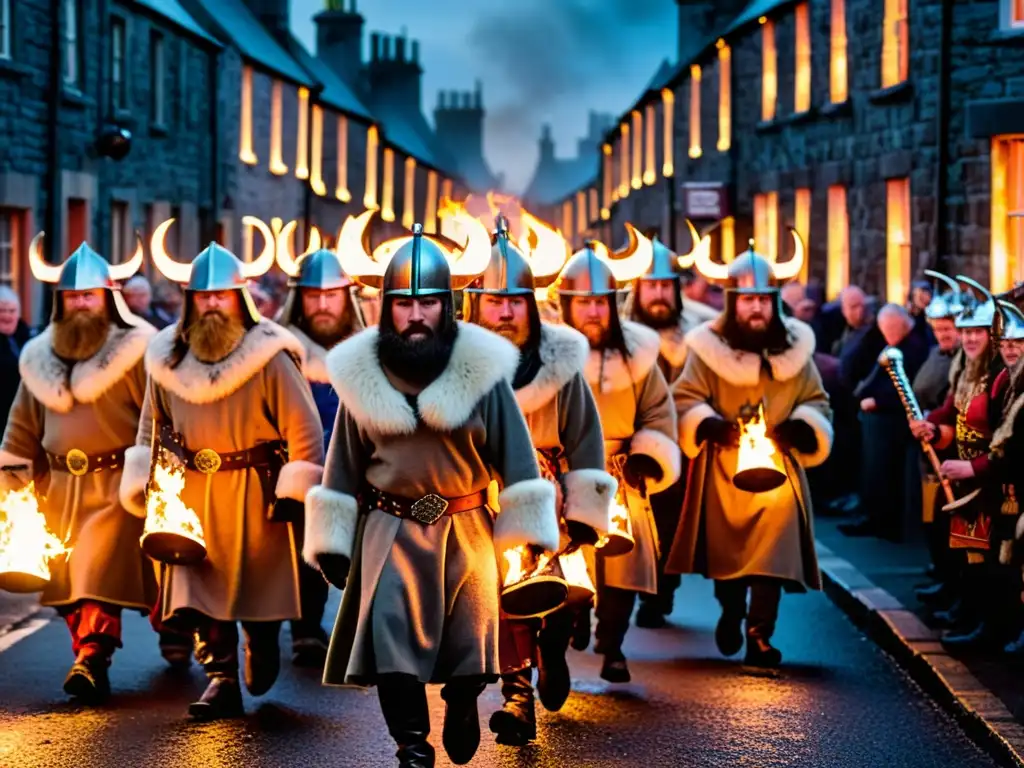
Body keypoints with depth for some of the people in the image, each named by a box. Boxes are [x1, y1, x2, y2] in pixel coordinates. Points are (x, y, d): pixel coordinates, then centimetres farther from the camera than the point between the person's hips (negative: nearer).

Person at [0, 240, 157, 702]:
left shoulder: (137, 350, -5)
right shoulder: (39, 358, 11)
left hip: (117, 487, -5)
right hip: (59, 488, 5)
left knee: (102, 575, -15)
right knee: (68, 579, 5)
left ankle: (92, 660, -19)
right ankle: (88, 660, 13)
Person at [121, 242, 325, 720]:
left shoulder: (270, 357, -9)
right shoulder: (168, 359, 3)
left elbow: (304, 429, -9)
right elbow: (153, 429, 15)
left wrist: (295, 492, -13)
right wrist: (146, 487, 11)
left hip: (256, 496, -3)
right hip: (193, 496, 3)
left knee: (260, 584, 9)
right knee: (200, 587, -4)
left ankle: (262, 644, 38)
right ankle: (220, 678, 1)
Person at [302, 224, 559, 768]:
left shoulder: (481, 368, -10)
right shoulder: (362, 372, -4)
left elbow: (514, 454, -5)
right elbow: (344, 464, 4)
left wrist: (527, 532, -6)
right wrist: (332, 544, 3)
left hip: (467, 528, 0)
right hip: (390, 529, 0)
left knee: (468, 639, 13)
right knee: (391, 637, -11)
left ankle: (461, 706, 45)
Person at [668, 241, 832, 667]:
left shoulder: (795, 349, 4)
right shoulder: (708, 347, -3)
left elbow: (816, 404, 10)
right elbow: (685, 399, -6)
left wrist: (801, 428, -12)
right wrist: (708, 426, -25)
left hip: (777, 472, 1)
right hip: (722, 472, -1)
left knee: (772, 557, -8)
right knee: (724, 551, 9)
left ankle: (760, 635, -2)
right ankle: (731, 611, 35)